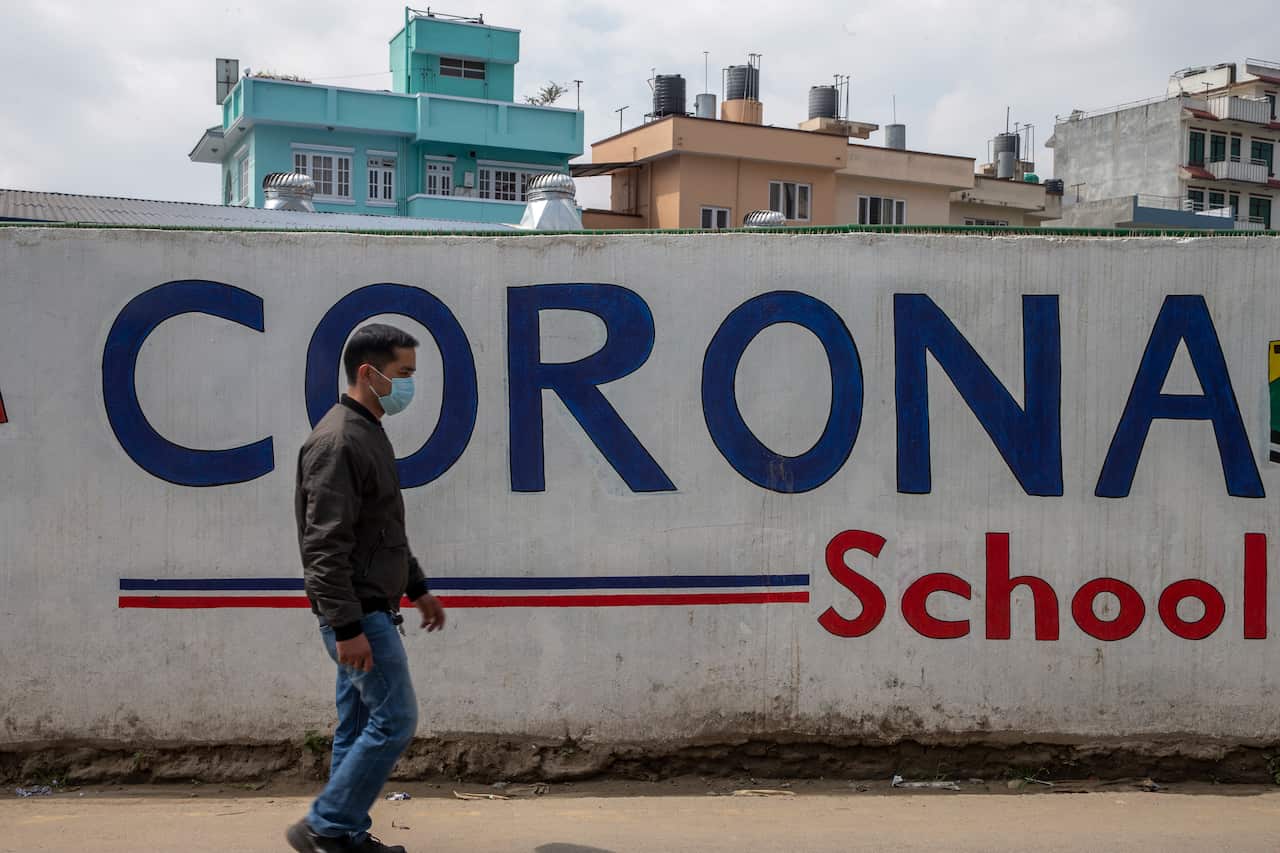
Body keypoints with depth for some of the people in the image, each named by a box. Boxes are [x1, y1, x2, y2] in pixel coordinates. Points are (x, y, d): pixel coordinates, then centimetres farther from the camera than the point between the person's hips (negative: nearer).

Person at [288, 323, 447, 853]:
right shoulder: (339, 441, -18)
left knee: (359, 725, 13)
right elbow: (326, 546, -23)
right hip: (357, 612, -10)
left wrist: (417, 588, 25)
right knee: (395, 720, -7)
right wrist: (347, 626, -25)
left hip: (370, 608, 10)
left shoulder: (369, 433, 15)